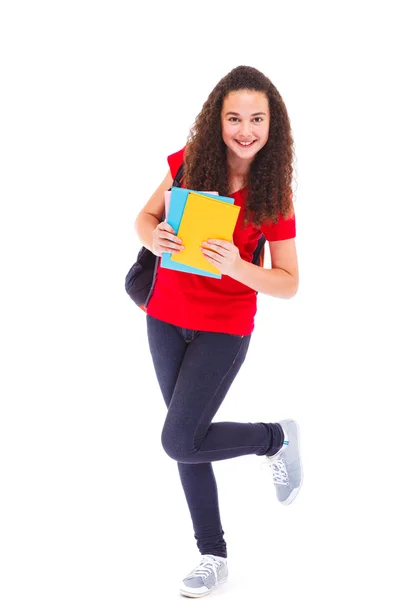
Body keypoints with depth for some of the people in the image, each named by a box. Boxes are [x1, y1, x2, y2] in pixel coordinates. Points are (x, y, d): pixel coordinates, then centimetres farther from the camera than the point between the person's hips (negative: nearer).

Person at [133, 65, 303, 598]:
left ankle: (277, 437, 15)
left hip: (225, 328, -4)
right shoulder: (189, 163, -7)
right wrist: (155, 237, -18)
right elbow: (145, 218, 5)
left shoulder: (275, 194, -13)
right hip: (166, 319, 4)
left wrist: (238, 267, -29)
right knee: (189, 438, 10)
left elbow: (289, 283, -10)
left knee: (180, 442, -11)